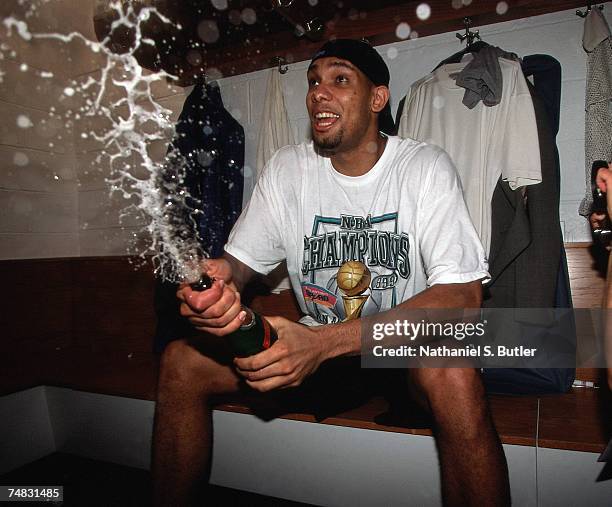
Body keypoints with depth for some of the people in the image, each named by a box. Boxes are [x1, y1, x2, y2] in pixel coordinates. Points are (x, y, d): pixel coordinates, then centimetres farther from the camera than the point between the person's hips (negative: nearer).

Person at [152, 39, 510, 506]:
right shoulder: (287, 169, 0)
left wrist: (324, 342, -33)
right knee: (181, 361, -11)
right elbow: (240, 261, 1)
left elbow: (462, 294, -22)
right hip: (317, 346, 4)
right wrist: (217, 280, -27)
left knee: (451, 372, -37)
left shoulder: (425, 167, -12)